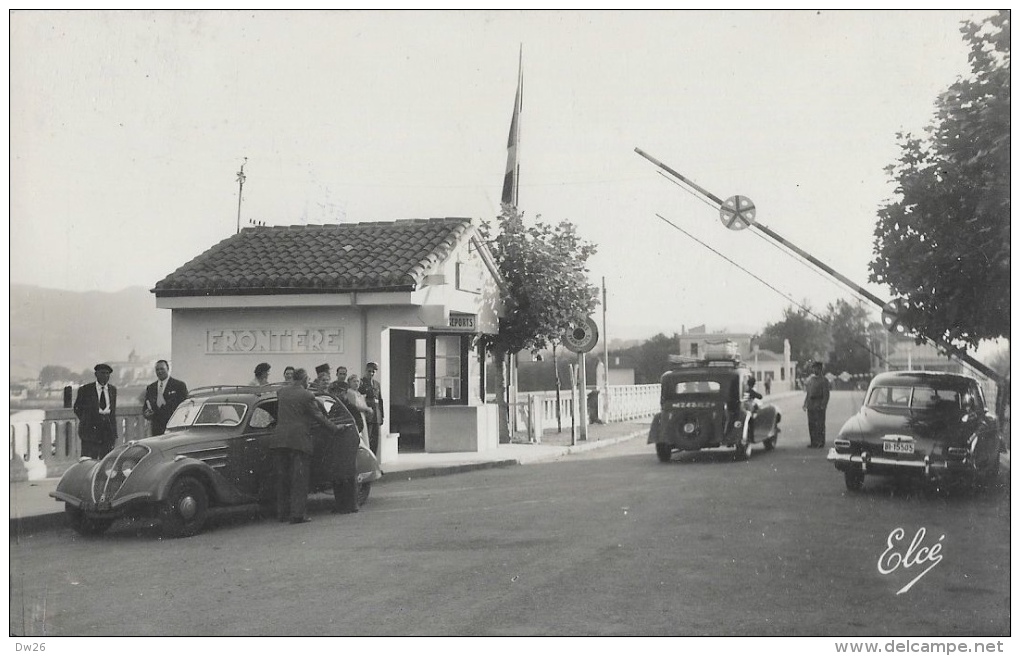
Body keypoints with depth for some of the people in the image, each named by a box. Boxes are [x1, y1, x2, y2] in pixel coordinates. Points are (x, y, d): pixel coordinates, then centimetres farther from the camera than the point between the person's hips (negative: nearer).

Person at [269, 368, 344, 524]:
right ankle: (297, 514, -4)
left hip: (279, 439, 5)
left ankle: (282, 513, 15)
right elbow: (319, 417, -2)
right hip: (299, 440, -5)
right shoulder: (307, 396, -7)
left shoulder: (281, 392, 9)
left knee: (282, 478, 11)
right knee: (299, 479, -1)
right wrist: (335, 428, 10)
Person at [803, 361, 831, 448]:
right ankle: (813, 442, 15)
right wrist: (805, 404, 7)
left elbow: (826, 394, -6)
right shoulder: (809, 379, 13)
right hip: (810, 405, 5)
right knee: (811, 424, 8)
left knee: (820, 424, -4)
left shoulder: (823, 380, -2)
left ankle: (821, 443, 0)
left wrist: (823, 405, -15)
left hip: (819, 405, -5)